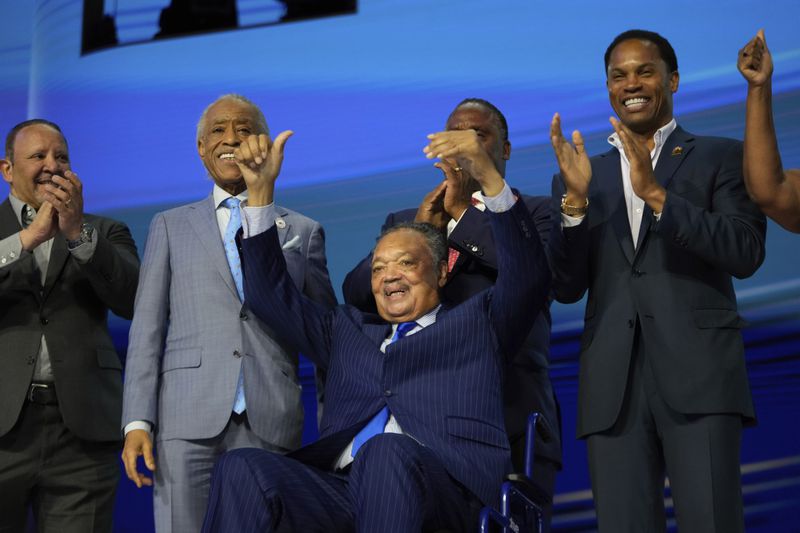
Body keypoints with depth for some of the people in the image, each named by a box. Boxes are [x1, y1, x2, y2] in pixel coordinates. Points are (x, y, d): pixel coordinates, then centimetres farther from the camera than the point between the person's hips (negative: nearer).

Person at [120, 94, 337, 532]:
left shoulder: (303, 231, 16)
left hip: (271, 424, 0)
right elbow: (147, 330, 9)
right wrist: (137, 422, -2)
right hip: (189, 418, 0)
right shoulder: (170, 227, 15)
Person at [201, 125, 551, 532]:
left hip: (441, 490, -4)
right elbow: (269, 293, 32)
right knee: (242, 468, -27)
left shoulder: (476, 324, 23)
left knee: (386, 452, -40)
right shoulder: (346, 330, 35)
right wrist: (261, 194, 22)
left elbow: (528, 277, 6)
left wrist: (488, 176, -5)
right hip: (342, 490, 4)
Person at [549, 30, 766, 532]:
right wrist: (575, 198, -5)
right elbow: (566, 287, 10)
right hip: (614, 385, 3)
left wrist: (657, 194, -14)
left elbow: (747, 253, -5)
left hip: (699, 376, -3)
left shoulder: (720, 157, 10)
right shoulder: (583, 176, 18)